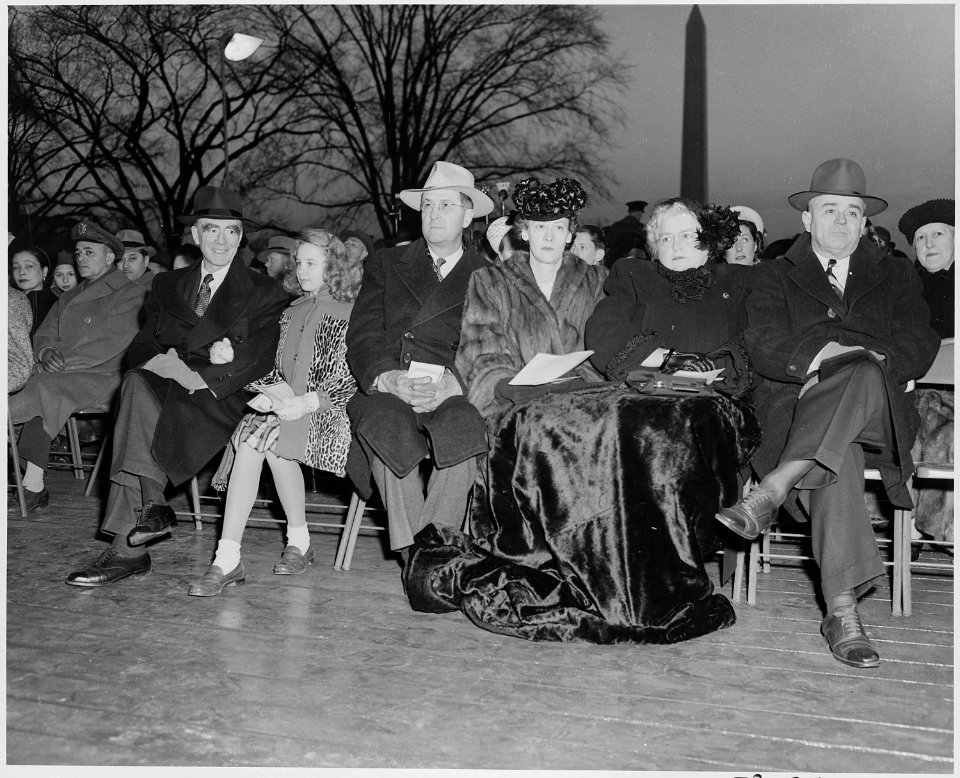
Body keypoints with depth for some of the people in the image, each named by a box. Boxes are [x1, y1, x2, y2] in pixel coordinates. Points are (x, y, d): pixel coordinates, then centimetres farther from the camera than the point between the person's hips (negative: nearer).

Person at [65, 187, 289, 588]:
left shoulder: (265, 292, 8)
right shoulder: (167, 284, 20)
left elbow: (257, 362, -6)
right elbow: (140, 349, 7)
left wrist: (175, 363, -17)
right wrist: (209, 349, -14)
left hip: (225, 401, -4)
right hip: (169, 395, 4)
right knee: (138, 381, -29)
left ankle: (126, 548, -27)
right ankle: (151, 506, -26)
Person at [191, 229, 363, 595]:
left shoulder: (350, 313, 1)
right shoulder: (292, 313, 23)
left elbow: (351, 381, -8)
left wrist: (304, 403, -20)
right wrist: (272, 392, 2)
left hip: (327, 410, -5)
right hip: (286, 407, 5)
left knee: (268, 435, -32)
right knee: (250, 437, -26)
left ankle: (299, 540, -13)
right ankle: (227, 559, -31)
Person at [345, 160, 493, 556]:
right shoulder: (386, 263, 21)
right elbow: (362, 335, 8)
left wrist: (453, 383, -17)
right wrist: (387, 378, -14)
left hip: (453, 395, 0)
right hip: (385, 393, 1)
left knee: (464, 428, -35)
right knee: (389, 426, -34)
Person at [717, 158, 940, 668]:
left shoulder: (895, 276, 23)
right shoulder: (773, 277, 18)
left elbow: (919, 347, 8)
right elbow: (763, 347, -1)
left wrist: (863, 362, -12)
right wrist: (823, 355, -19)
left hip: (879, 415, 1)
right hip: (796, 412, -1)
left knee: (865, 375, -37)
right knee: (836, 460, -37)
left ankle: (770, 492, -44)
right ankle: (842, 609, -41)